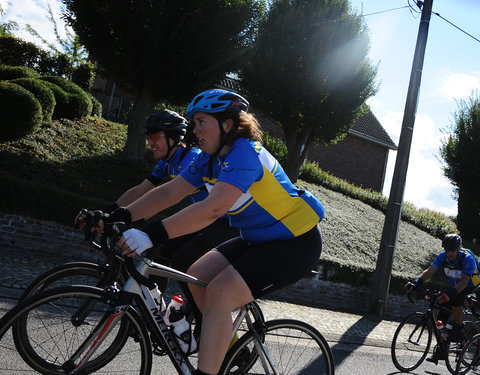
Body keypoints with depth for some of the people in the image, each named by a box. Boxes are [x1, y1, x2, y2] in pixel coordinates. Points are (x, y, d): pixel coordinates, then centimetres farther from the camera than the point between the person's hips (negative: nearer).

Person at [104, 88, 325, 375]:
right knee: (198, 276, 2)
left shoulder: (244, 153, -24)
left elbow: (213, 208, -37)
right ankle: (233, 349, 19)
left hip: (296, 244, -9)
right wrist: (119, 217, -12)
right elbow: (168, 193, -1)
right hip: (258, 240, 9)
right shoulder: (209, 159, 4)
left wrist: (153, 234, -43)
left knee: (219, 294, -21)